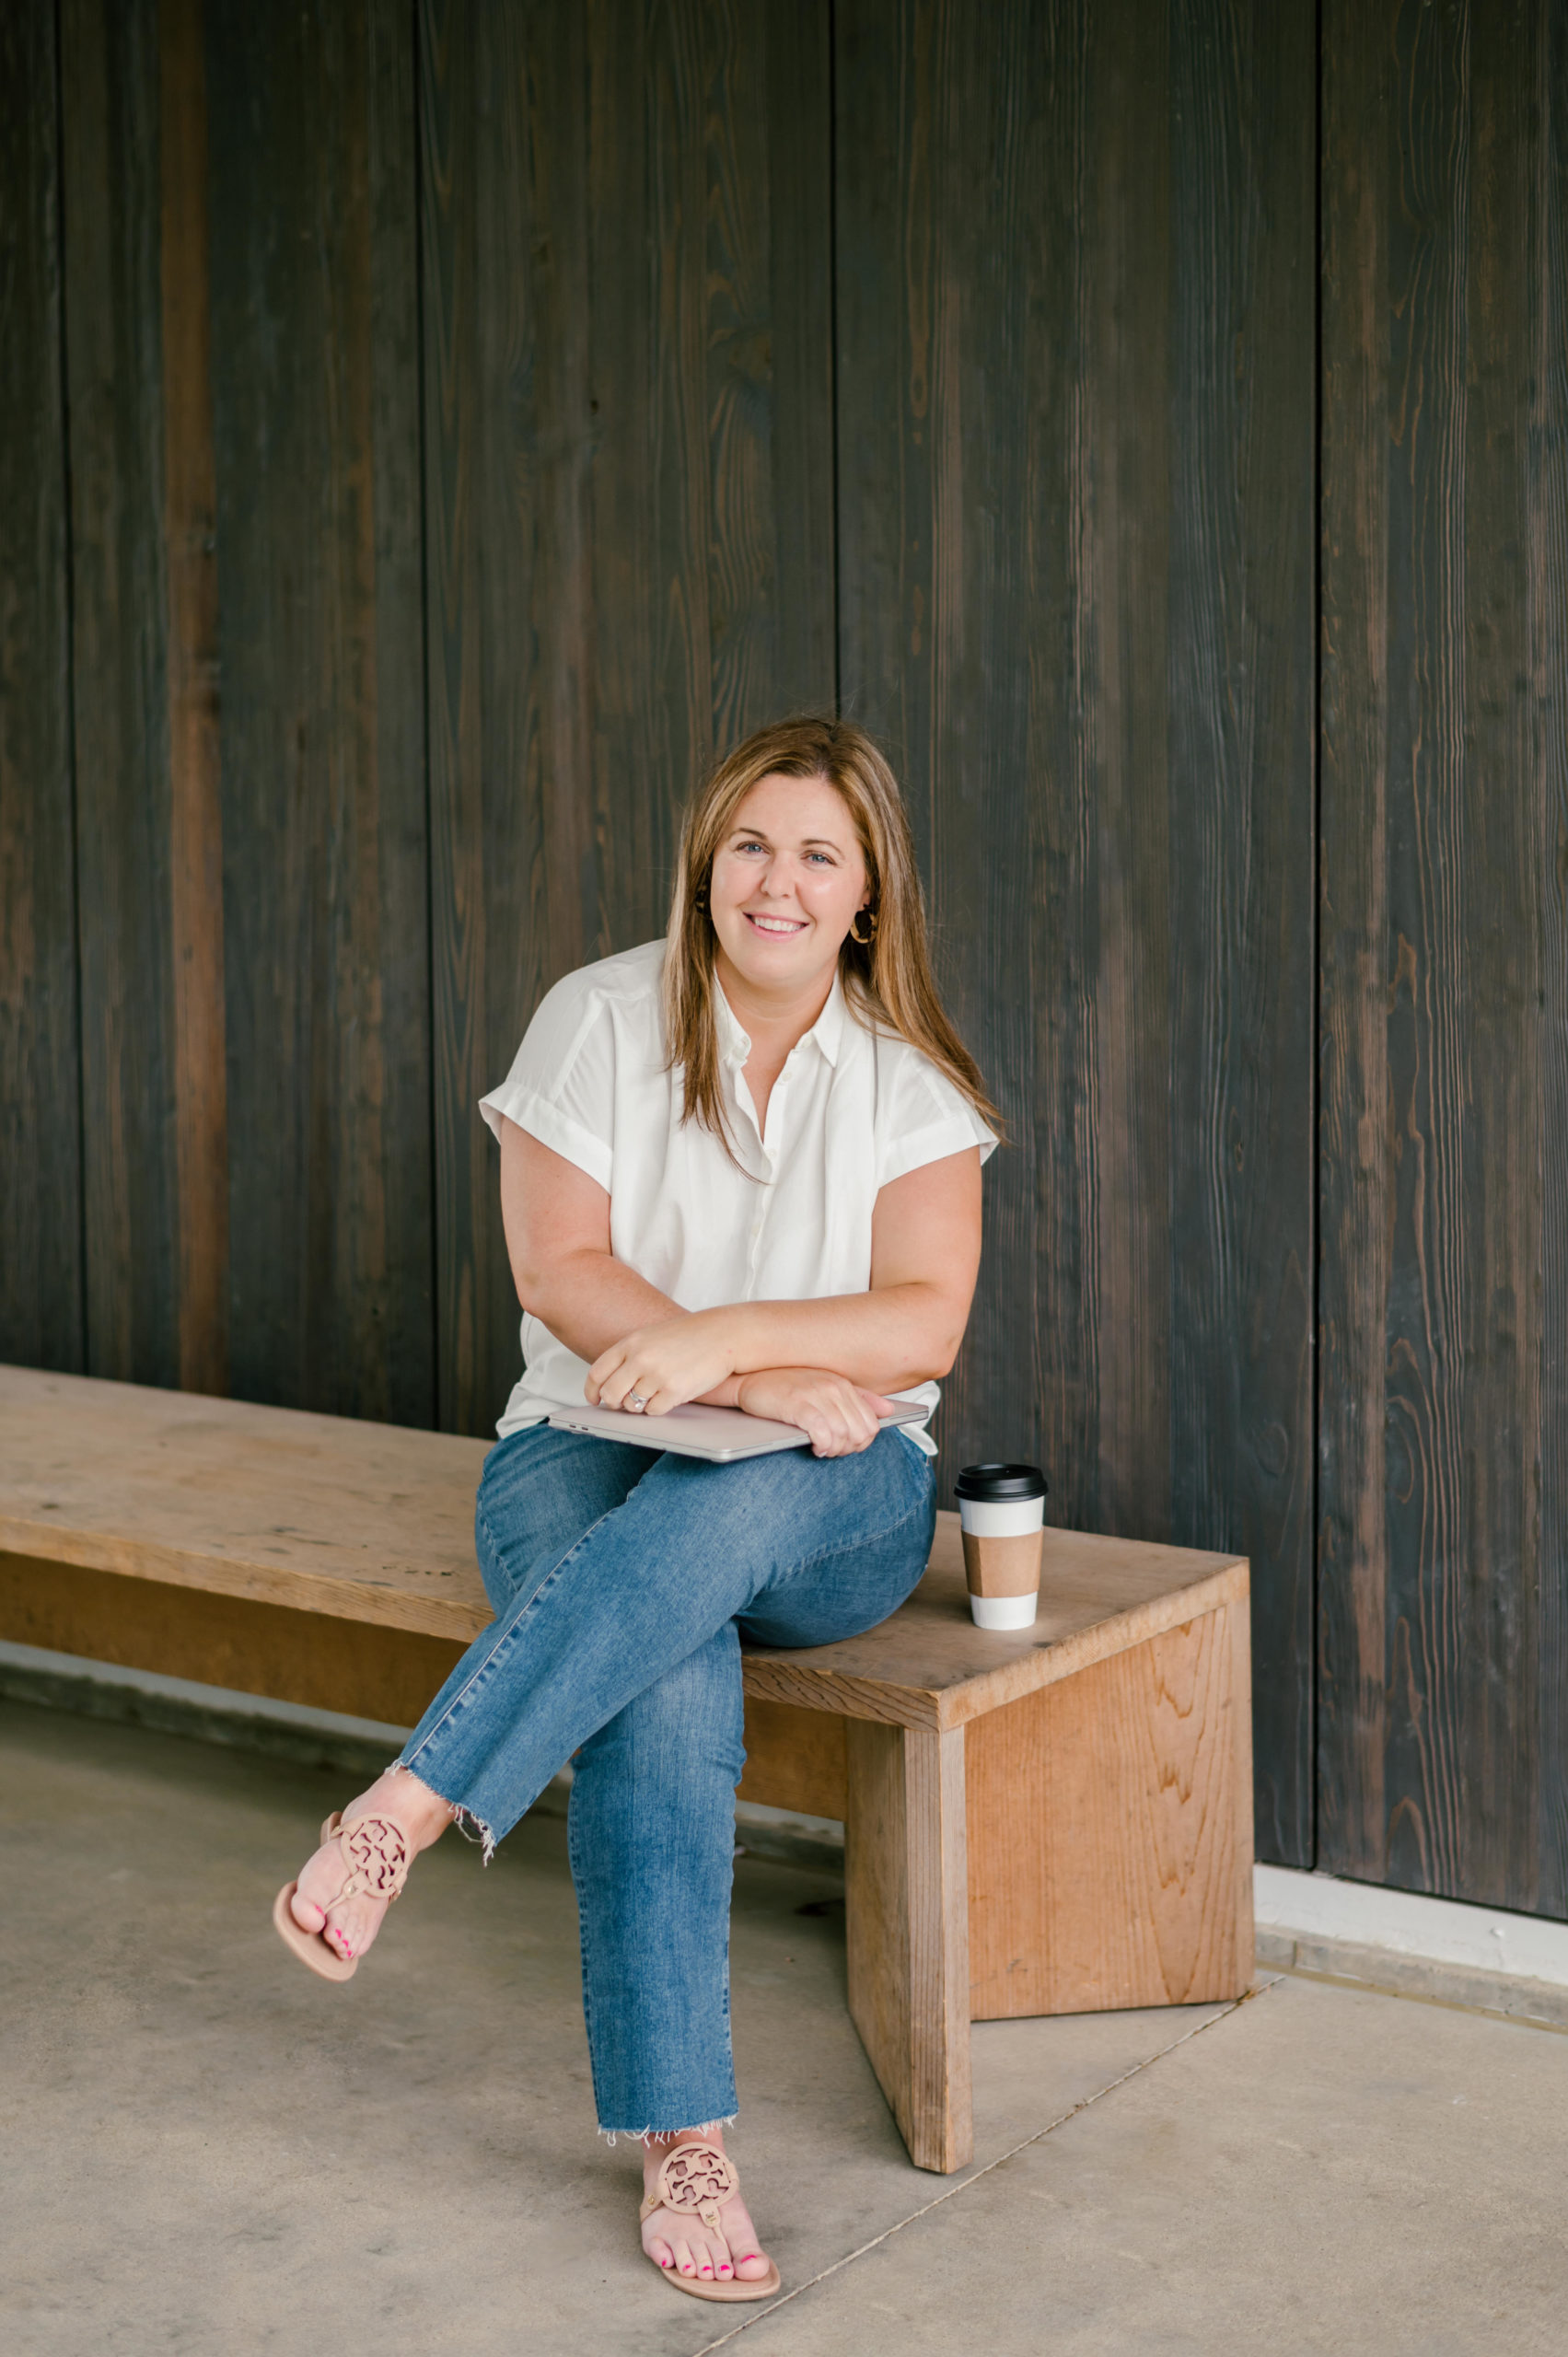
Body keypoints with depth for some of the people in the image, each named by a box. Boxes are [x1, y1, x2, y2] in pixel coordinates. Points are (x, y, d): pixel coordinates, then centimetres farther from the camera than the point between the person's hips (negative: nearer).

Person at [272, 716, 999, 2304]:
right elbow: (559, 1268, -7)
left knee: (723, 1506, -39)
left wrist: (728, 1338, -23)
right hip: (589, 1451, -1)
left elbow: (924, 1327, -7)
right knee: (666, 1685, -34)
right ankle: (680, 2141, -28)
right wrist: (763, 1380, -19)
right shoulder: (602, 1017, 1)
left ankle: (407, 1808, -37)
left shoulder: (908, 1079, 4)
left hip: (833, 1493, 1)